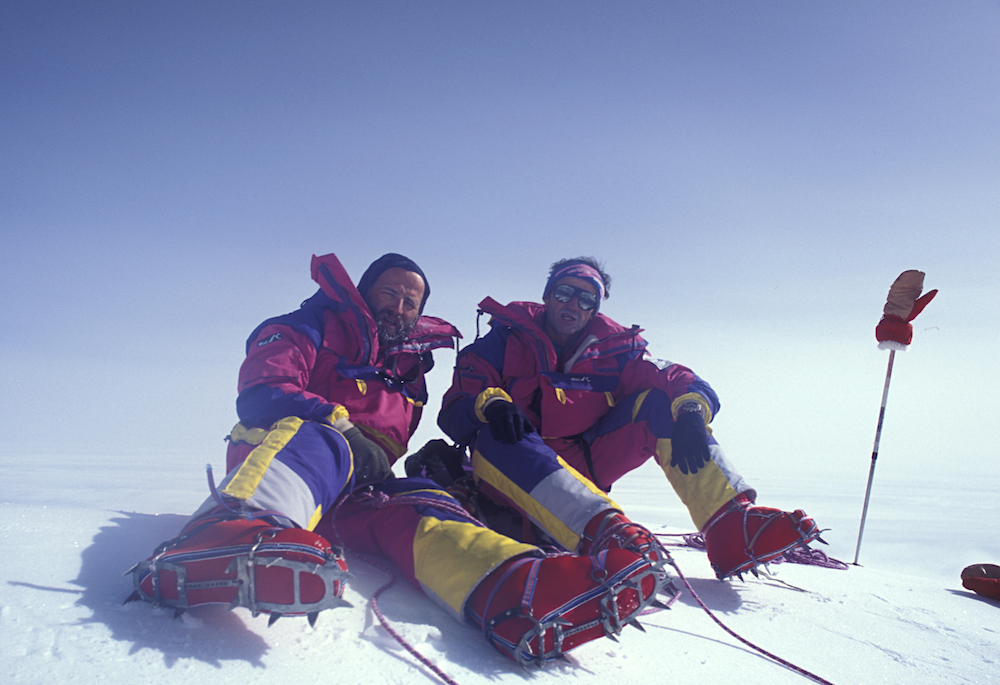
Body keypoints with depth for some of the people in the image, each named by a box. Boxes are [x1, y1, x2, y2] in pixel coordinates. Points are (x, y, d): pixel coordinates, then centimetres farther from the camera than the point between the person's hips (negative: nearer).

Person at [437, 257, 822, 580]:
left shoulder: (613, 349, 7)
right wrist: (488, 404, -30)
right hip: (515, 473, -2)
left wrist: (690, 411, -27)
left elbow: (682, 382, -3)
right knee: (494, 440, -35)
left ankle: (730, 526, -26)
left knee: (658, 402, -11)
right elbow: (454, 411, -7)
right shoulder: (507, 340, 2)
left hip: (583, 467, 3)